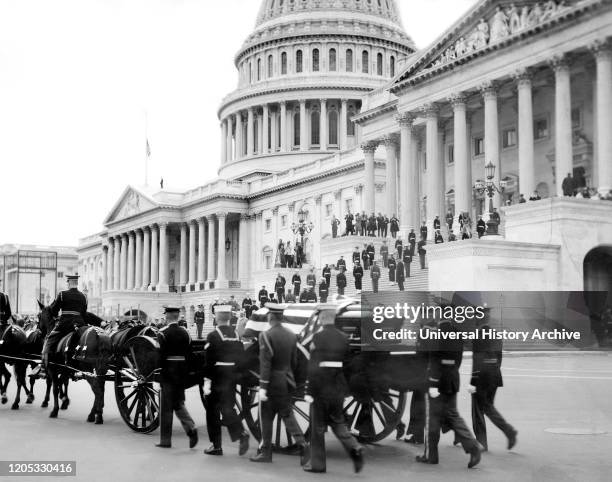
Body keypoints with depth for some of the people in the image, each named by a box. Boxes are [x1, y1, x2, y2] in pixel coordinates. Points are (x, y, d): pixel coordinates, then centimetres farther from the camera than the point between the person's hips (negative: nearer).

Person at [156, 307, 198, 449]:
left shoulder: (163, 333, -10)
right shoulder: (185, 333, 5)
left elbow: (160, 354, -15)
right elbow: (189, 353, 6)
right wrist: (185, 370, 13)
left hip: (167, 373, -5)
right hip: (182, 373, 5)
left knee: (166, 407, 5)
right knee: (179, 403, 17)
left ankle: (165, 440, 10)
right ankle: (191, 428, -5)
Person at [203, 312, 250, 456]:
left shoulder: (213, 336, -13)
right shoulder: (236, 335, 5)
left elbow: (209, 361, -16)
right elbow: (241, 358, 8)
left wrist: (207, 381, -13)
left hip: (217, 379, -5)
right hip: (232, 378, 5)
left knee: (213, 411, 8)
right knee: (228, 408, 12)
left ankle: (216, 446, 12)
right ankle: (242, 433, -11)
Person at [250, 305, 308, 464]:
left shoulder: (266, 336, -14)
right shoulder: (291, 336, 4)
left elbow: (265, 363, -19)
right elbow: (294, 361, 10)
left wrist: (262, 387, -18)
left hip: (272, 383, -5)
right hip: (287, 383, 5)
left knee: (266, 418, 7)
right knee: (287, 414, 13)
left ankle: (265, 452, 14)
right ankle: (301, 443, -5)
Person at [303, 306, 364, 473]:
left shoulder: (318, 337, -13)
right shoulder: (344, 338, 5)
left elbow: (313, 367, -17)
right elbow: (347, 364, 9)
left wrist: (309, 392, -14)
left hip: (321, 389, -5)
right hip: (338, 389, 5)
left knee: (317, 426, 7)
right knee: (337, 422, 18)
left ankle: (317, 463, 16)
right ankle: (353, 447, -4)